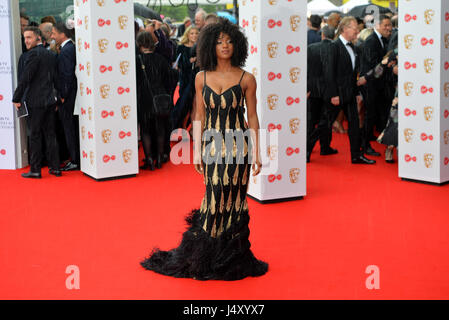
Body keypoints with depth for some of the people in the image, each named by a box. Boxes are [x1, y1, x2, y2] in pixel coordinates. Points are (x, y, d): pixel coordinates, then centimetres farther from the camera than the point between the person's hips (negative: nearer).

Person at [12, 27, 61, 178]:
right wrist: (56, 98, 21)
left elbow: (25, 78, -15)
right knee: (50, 134, 10)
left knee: (35, 135, -1)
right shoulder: (50, 54, 12)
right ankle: (55, 167, 12)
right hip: (50, 100, 7)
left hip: (35, 101, -7)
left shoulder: (33, 53, -12)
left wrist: (17, 99, -8)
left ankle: (35, 170, 3)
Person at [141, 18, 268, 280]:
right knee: (215, 198, 2)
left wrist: (256, 153, -1)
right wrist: (197, 151, 3)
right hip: (212, 146, 1)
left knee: (234, 199, 2)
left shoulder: (246, 79, -1)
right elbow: (199, 116, 7)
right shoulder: (202, 78, 4)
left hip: (238, 146, -1)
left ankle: (233, 257, 17)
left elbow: (252, 117, 1)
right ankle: (207, 256, 19)